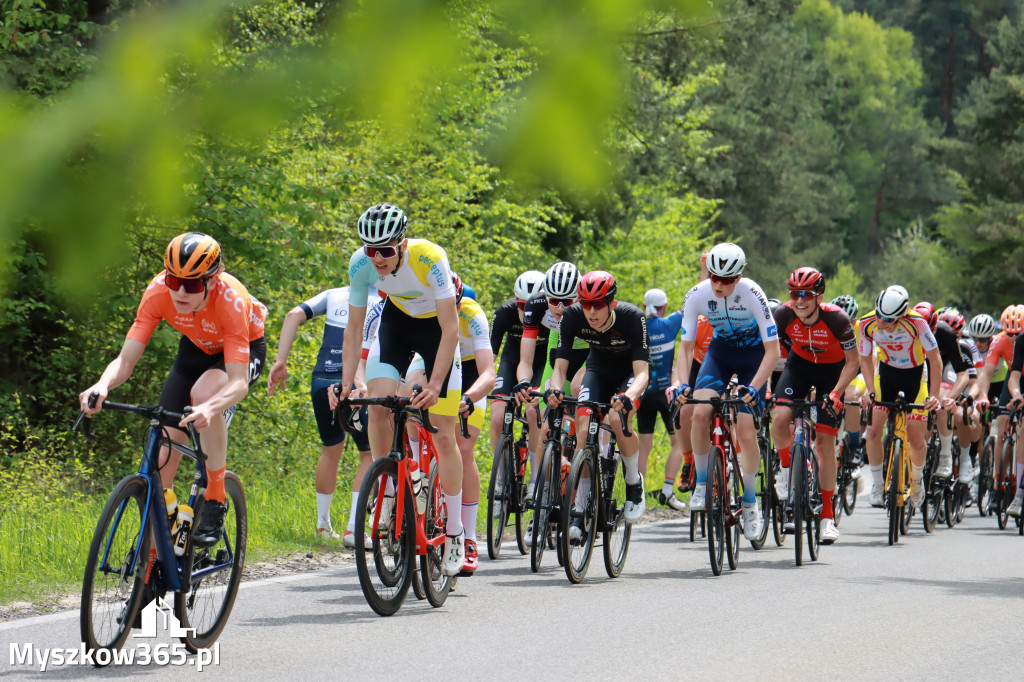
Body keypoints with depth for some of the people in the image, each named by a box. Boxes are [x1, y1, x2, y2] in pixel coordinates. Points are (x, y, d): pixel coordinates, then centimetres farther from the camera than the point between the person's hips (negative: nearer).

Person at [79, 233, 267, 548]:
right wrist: (102, 385, -50)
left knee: (205, 393, -38)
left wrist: (211, 408, -63)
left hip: (244, 349, -4)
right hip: (197, 349, 4)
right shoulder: (158, 292, -29)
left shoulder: (231, 300, -38)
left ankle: (216, 501, -22)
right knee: (163, 453, -11)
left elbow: (239, 382, -42)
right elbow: (126, 360, -27)